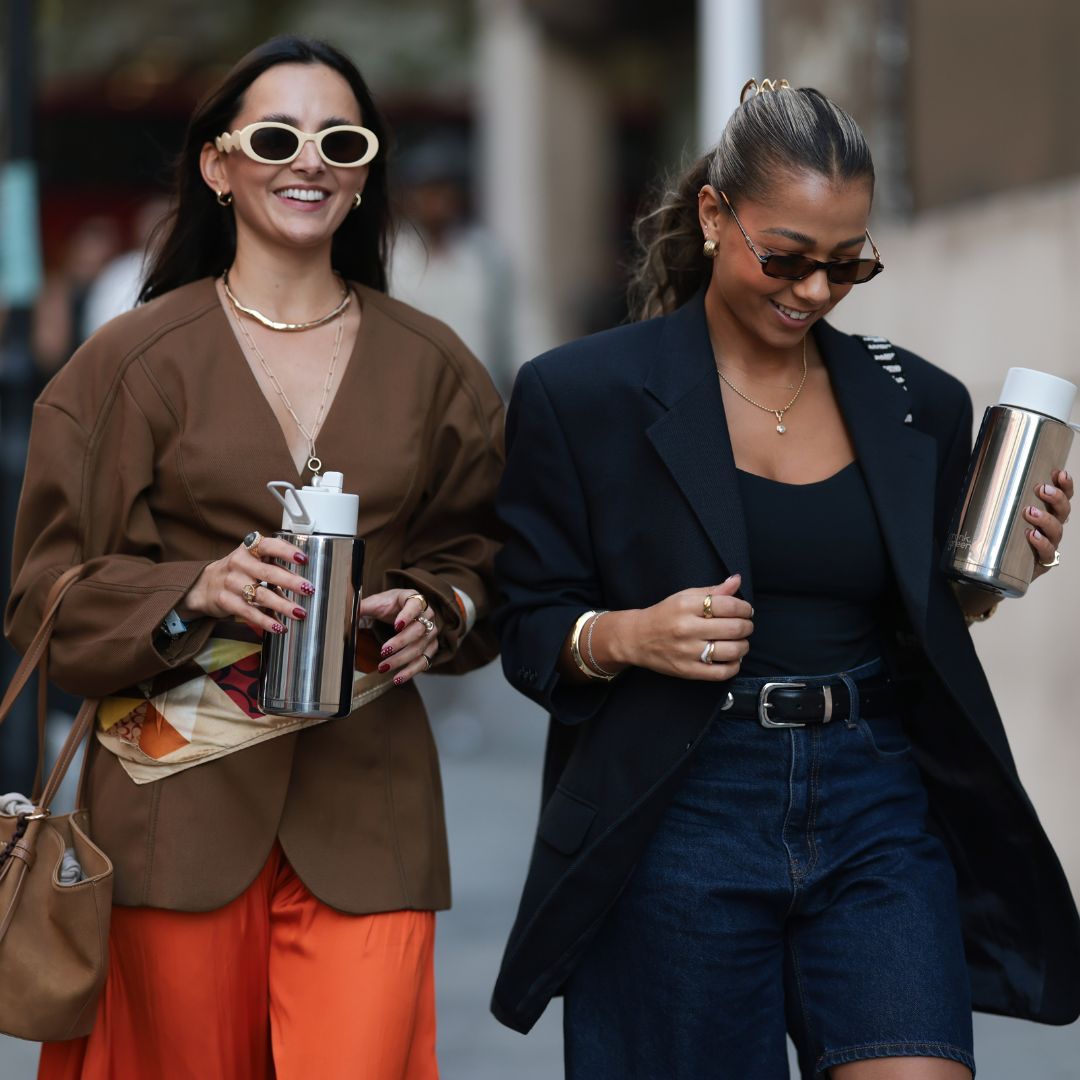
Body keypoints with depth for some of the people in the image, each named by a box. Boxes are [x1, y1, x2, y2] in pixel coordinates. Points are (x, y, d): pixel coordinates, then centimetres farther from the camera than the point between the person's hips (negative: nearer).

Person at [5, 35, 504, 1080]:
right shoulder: (134, 359, 3)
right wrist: (194, 594, -16)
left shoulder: (430, 366, 10)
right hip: (180, 800, -1)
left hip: (365, 806, 1)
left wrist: (433, 611, -4)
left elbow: (481, 558, 18)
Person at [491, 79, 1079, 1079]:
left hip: (879, 811, 2)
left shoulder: (920, 407, 10)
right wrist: (625, 637, -17)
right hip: (679, 818, -2)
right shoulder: (584, 396, -1)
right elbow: (527, 629, 2)